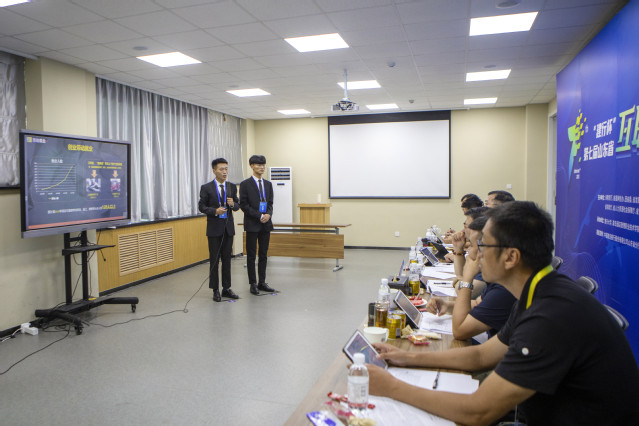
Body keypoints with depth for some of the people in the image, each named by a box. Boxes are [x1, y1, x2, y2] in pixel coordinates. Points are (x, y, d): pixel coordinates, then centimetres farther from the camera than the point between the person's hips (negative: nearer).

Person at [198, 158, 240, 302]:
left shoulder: (232, 187, 7)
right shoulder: (206, 188, -4)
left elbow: (237, 205, 11)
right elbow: (201, 206, -3)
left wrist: (233, 204, -12)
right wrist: (215, 211, -19)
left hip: (228, 228, 4)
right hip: (214, 229, -3)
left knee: (227, 259, 9)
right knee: (214, 260, 2)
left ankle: (226, 288, 18)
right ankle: (215, 290, 11)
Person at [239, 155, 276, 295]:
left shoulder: (268, 184, 12)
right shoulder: (245, 184, -3)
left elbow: (270, 203, 12)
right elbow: (243, 205, -8)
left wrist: (268, 214, -9)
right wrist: (260, 216, -15)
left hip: (266, 224, 5)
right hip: (252, 224, -5)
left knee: (263, 254, 10)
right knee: (251, 255, 2)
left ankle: (262, 282, 19)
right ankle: (253, 284, 11)